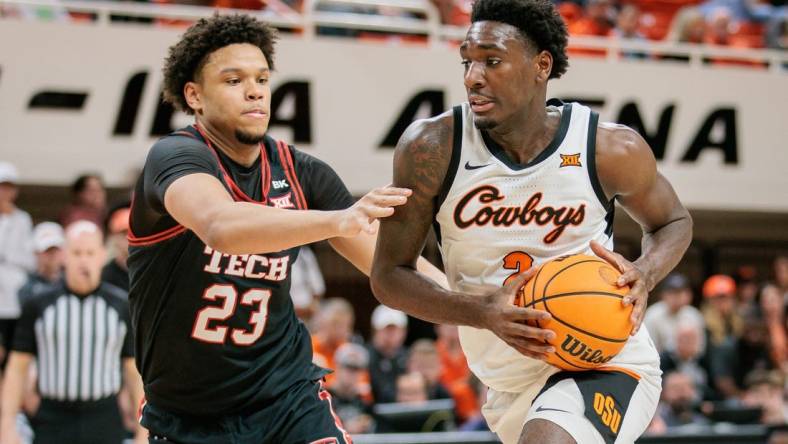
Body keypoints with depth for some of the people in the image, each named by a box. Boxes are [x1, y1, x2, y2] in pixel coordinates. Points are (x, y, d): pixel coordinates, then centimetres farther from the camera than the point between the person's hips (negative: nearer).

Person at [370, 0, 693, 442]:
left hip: (605, 361, -4)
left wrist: (644, 275, -15)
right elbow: (388, 276, -6)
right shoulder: (431, 149, -13)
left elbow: (673, 221, 8)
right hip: (510, 385, 4)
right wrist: (483, 312, -23)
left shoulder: (610, 149, -13)